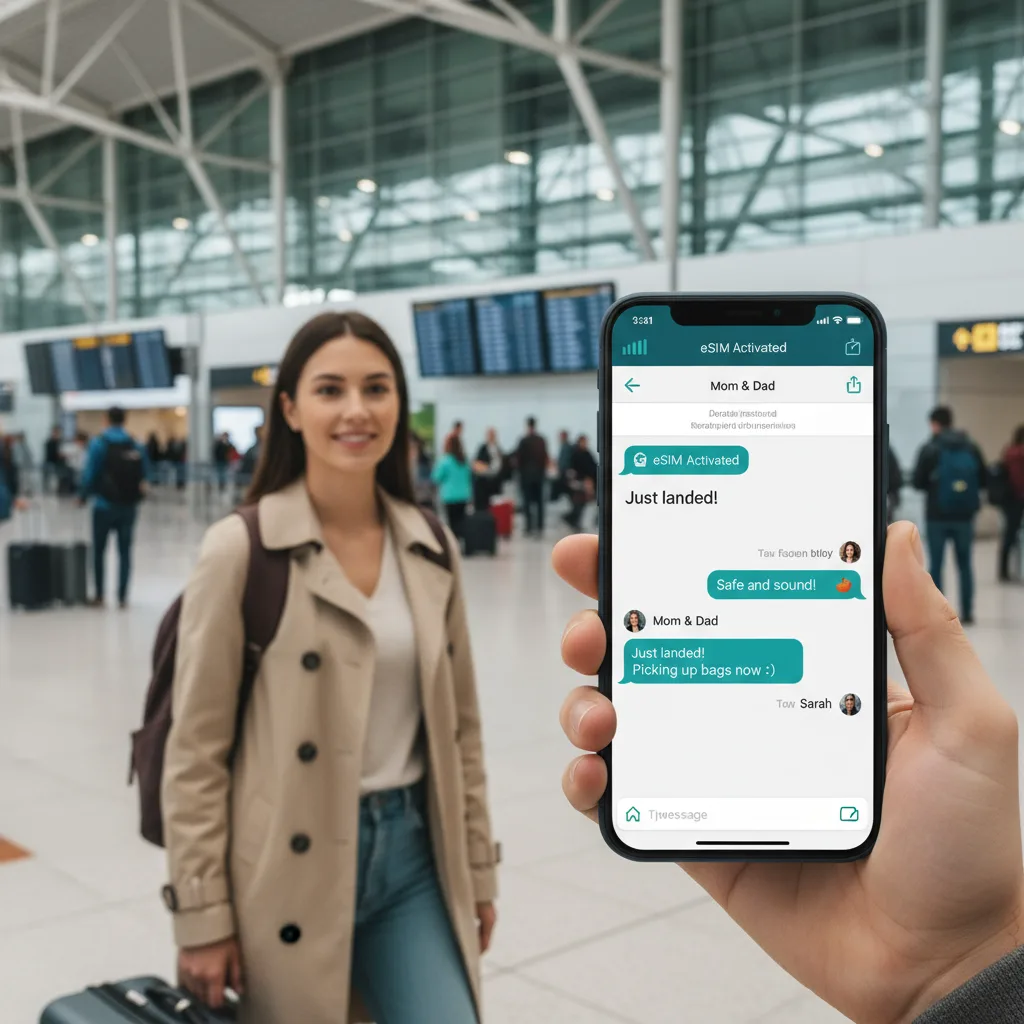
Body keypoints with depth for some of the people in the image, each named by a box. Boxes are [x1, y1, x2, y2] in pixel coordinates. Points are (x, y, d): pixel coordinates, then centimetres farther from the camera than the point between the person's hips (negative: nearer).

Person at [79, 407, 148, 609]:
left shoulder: (99, 444, -8)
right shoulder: (136, 446, 0)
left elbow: (89, 473, -10)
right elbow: (144, 475, 0)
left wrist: (83, 496, 4)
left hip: (105, 506, -2)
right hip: (129, 507, 2)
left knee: (99, 551, 11)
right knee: (125, 552, 7)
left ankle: (100, 596, 12)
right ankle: (122, 597, 5)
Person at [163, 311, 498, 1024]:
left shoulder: (431, 547, 3)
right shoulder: (242, 549, -12)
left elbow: (460, 724, 10)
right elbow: (196, 750, -9)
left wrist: (478, 868, 11)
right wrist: (203, 916, -9)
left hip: (413, 852, 4)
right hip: (292, 865, -3)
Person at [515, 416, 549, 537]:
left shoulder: (524, 440, -10)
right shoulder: (542, 440, 2)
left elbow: (519, 458, -7)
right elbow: (546, 458, 6)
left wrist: (518, 468, 8)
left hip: (526, 473, -4)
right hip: (539, 473, 4)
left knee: (528, 502, -2)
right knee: (539, 502, 6)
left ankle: (530, 528, -6)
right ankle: (540, 528, 3)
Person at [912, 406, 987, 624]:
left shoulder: (930, 449, -7)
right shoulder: (971, 447, 2)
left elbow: (918, 482, -7)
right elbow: (983, 479, 4)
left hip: (938, 516, -3)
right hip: (965, 516, 3)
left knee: (936, 565, 4)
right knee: (965, 564, 11)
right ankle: (967, 612, 11)